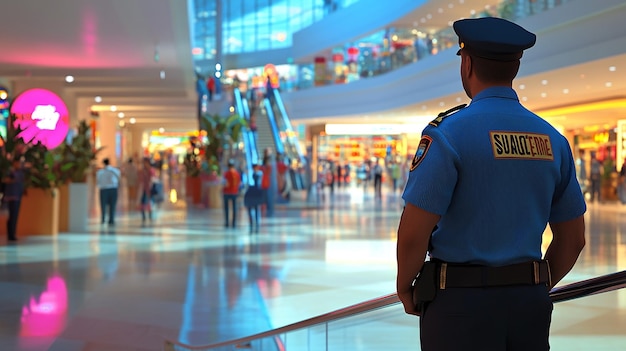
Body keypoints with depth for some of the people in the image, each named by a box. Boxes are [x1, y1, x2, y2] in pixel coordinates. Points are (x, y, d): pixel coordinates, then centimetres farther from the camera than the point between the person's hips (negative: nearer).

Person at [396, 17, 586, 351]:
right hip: (528, 304, 5)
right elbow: (573, 239, 10)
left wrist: (404, 288, 1)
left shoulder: (449, 132, -12)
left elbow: (413, 233, -16)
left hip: (461, 302, -5)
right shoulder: (551, 139, 5)